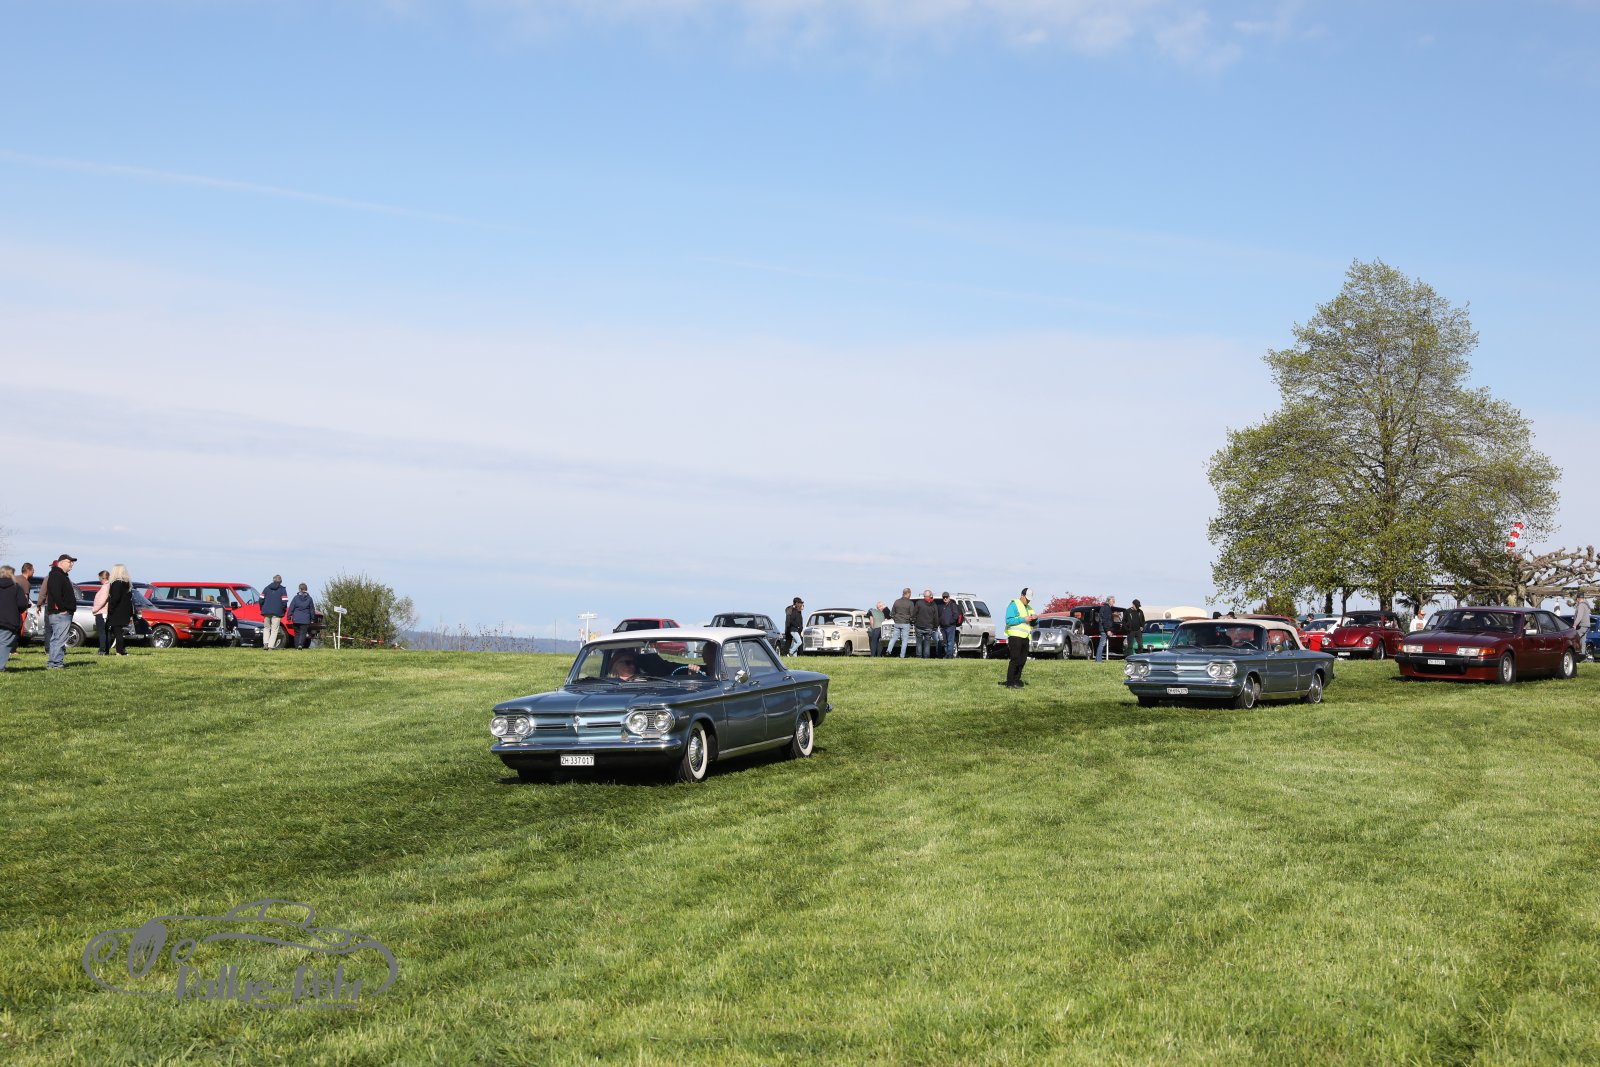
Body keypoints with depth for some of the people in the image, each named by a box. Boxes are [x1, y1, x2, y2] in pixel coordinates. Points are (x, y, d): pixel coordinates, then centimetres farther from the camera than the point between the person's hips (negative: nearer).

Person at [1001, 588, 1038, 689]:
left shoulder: (1029, 608, 22)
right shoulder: (1014, 605, -4)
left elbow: (1034, 623, 23)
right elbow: (1008, 620, -16)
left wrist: (1035, 618, -1)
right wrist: (1023, 619, -20)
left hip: (1025, 637, 8)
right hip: (1015, 636, -8)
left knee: (1022, 660, 8)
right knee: (1015, 659, -12)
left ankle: (1016, 680, 16)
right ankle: (1009, 682, -12)